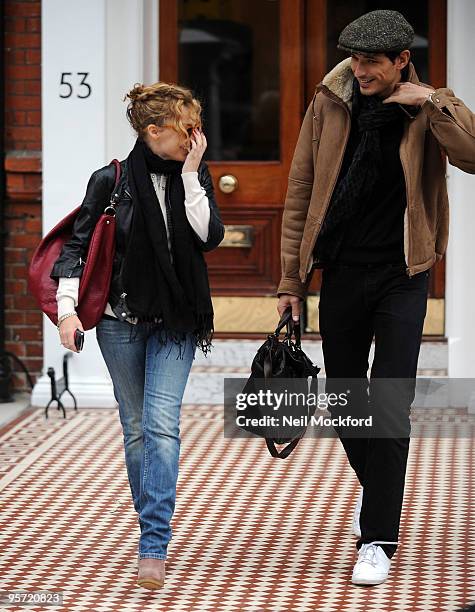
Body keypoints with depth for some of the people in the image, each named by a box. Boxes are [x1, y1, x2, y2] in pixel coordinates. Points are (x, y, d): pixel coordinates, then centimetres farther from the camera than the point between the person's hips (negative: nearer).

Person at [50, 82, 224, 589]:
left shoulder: (194, 178, 3)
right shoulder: (112, 180, -4)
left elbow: (210, 236, -11)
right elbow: (77, 246, -2)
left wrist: (190, 175, -14)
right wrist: (67, 308, -12)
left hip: (175, 322, 0)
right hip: (121, 318, 0)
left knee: (161, 424, -13)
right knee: (135, 428, 9)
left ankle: (154, 546, -17)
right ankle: (151, 526, 25)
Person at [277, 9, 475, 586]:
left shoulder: (429, 109, -5)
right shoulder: (330, 105, 1)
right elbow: (301, 192, 5)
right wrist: (291, 279, 5)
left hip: (401, 278, -3)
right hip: (342, 273, 3)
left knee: (389, 408, -8)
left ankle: (378, 540, -3)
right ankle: (374, 484, 42)